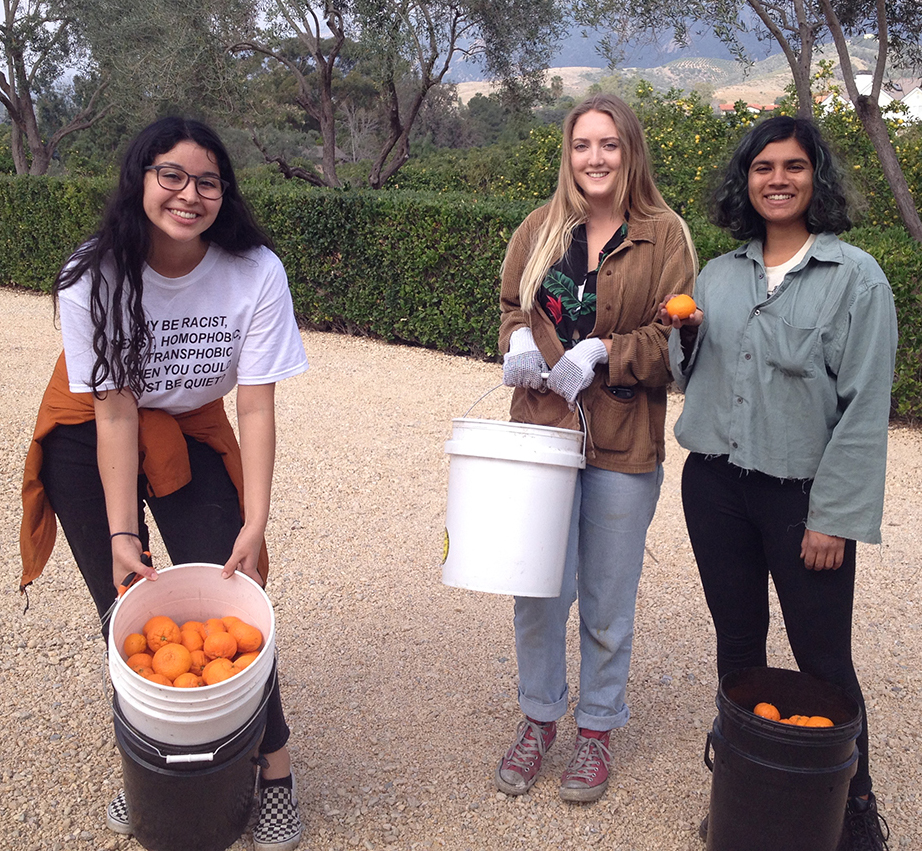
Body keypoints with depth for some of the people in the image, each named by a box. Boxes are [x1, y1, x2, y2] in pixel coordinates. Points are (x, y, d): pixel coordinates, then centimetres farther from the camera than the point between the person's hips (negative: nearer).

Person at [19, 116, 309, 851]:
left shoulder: (257, 274, -22)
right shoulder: (92, 279, -22)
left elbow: (257, 408, -20)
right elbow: (115, 413, -20)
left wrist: (254, 525, -25)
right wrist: (122, 533, -23)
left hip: (192, 436, 0)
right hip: (89, 443, 0)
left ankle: (275, 770, 9)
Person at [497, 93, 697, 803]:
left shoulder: (665, 235, -3)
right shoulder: (541, 229, 7)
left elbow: (675, 337, -5)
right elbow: (511, 306, 16)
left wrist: (601, 354, -19)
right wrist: (518, 339, -5)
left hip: (623, 445, -2)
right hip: (541, 431, 3)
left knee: (608, 603, 9)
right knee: (538, 591, 8)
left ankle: (598, 729, 30)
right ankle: (539, 719, 30)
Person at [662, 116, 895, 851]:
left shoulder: (856, 277, -6)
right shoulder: (718, 275, 8)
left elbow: (866, 407, -9)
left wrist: (834, 517, -13)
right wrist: (686, 335, -5)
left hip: (802, 496, -4)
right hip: (715, 486, 5)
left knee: (823, 661, 4)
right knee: (737, 644, 16)